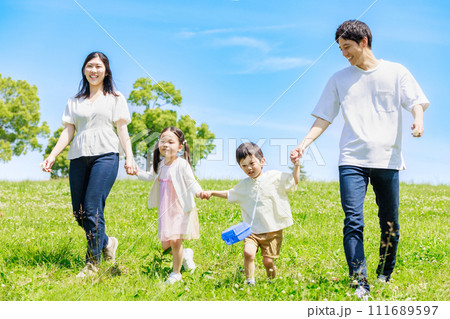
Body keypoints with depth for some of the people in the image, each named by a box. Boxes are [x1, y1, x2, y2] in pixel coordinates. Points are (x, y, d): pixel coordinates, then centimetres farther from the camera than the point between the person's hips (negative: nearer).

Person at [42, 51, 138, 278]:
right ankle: (106, 242, 28)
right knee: (78, 213, 2)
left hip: (105, 156, -4)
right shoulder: (74, 102, 21)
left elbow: (122, 130, 6)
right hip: (78, 157, 4)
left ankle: (93, 263, -3)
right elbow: (68, 131, 14)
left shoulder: (115, 99, 14)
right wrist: (52, 156, 0)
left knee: (92, 210, -13)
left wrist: (129, 157, -8)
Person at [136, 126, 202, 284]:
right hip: (165, 211, 7)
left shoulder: (182, 164, -13)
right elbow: (151, 177, 25)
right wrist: (138, 172, 9)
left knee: (175, 241, -14)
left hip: (180, 209, -7)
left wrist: (198, 191, -39)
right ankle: (186, 254, 39)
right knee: (166, 245, 8)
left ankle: (176, 273, 6)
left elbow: (191, 181, -19)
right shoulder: (160, 165, 8)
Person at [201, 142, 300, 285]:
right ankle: (250, 281, -8)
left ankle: (272, 281, 26)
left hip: (273, 230, -2)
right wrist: (212, 192, 18)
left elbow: (294, 181, 4)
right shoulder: (243, 185, 10)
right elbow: (229, 194, 25)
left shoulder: (275, 177, -1)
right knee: (248, 252, -22)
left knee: (268, 261, -1)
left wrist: (296, 166, -10)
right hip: (252, 230, 2)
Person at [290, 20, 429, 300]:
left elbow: (417, 103, 2)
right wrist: (304, 144, -3)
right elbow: (323, 118, 11)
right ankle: (360, 285, -13)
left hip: (388, 160, 0)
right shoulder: (339, 79, 13)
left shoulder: (396, 72, 9)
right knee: (353, 222, -13)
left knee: (391, 226, 4)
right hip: (352, 160, 1)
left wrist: (418, 121, -21)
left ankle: (385, 277, 22)